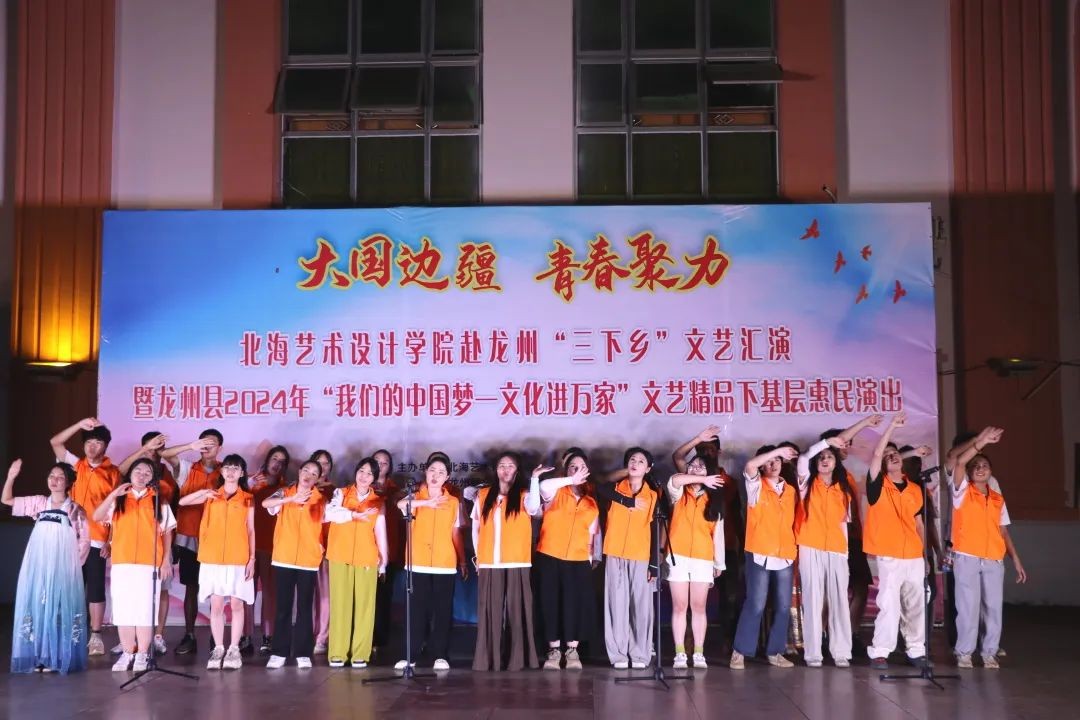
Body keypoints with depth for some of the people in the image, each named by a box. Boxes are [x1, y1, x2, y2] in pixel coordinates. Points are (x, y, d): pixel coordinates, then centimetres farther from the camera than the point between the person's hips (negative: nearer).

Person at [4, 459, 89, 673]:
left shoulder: (75, 510, 4)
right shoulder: (38, 503, 10)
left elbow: (84, 540, 5)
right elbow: (6, 500, 11)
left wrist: (75, 562, -3)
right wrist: (11, 477, -2)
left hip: (63, 568, -3)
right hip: (37, 566, 3)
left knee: (59, 608, -5)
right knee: (36, 606, 0)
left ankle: (56, 658, -3)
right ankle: (37, 656, 5)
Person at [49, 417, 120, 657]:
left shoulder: (113, 473, 1)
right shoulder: (76, 465, 10)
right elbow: (55, 442, 4)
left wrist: (112, 540, -8)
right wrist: (80, 425, -7)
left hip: (97, 540, -3)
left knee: (95, 589, 2)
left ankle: (96, 636, 6)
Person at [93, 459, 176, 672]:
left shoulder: (158, 501, 7)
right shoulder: (118, 499, 11)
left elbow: (167, 532, 7)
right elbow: (97, 517, -4)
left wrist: (166, 560, 0)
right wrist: (113, 495, -16)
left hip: (148, 563, -2)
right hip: (121, 562, 2)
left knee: (145, 609, -4)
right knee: (123, 609, 4)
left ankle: (142, 655, 2)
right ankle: (127, 653, 12)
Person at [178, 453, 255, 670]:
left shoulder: (248, 499, 6)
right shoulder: (211, 495, 8)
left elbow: (251, 531, 5)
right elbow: (182, 502, 0)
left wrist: (252, 558, -1)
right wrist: (203, 492, -16)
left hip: (238, 559, -1)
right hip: (213, 558, 1)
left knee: (236, 604, 1)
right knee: (216, 604, 2)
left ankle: (234, 649, 7)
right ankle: (218, 649, 10)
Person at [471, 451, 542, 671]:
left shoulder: (523, 495, 5)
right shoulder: (483, 495, 11)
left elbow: (533, 508, -18)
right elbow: (476, 527, 15)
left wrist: (534, 479, -21)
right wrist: (478, 555, 10)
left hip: (516, 563, -2)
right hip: (489, 564, 2)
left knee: (516, 611, -3)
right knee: (489, 612, 0)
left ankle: (517, 660, 1)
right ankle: (488, 660, 3)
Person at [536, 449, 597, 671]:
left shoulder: (592, 503, 11)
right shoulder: (556, 493, 2)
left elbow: (594, 533, 14)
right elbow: (544, 485, -22)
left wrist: (595, 557, 7)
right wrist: (572, 480, -22)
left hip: (579, 561, 2)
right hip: (550, 558, -2)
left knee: (576, 606, -2)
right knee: (551, 603, 1)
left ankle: (572, 650, 9)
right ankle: (554, 650, 11)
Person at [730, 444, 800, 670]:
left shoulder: (791, 491, 14)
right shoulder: (756, 486, 1)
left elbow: (794, 521, 20)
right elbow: (750, 465, -19)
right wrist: (778, 449, -18)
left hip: (785, 556, 5)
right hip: (760, 555, -4)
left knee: (783, 607, 5)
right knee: (755, 605, -7)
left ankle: (775, 652, 16)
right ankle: (740, 652, 0)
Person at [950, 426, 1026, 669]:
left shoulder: (998, 500, 14)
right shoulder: (963, 491, 4)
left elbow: (1004, 532, 16)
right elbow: (960, 462, -13)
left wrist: (1016, 560, 10)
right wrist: (981, 443, -18)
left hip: (994, 560, 4)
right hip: (967, 557, -3)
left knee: (993, 607, 2)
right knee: (968, 606, -5)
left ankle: (990, 653, 11)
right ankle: (964, 652, 2)